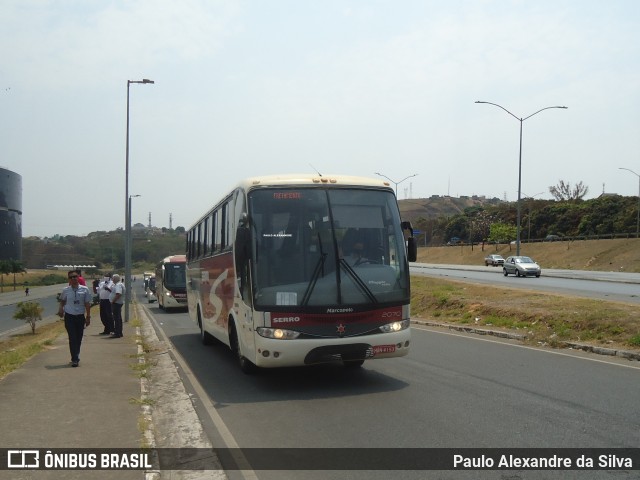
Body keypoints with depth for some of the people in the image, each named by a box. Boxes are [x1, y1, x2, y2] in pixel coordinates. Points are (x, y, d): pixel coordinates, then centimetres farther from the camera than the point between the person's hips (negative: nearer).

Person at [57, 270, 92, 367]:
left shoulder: (85, 289, -2)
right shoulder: (66, 290, 0)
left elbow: (87, 304, 1)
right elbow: (62, 301, 17)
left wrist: (88, 316, 0)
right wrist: (61, 309, 1)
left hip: (80, 316, 1)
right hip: (69, 316, -1)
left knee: (79, 338, 9)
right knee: (72, 338, -8)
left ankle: (76, 358, 26)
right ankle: (75, 359, -6)